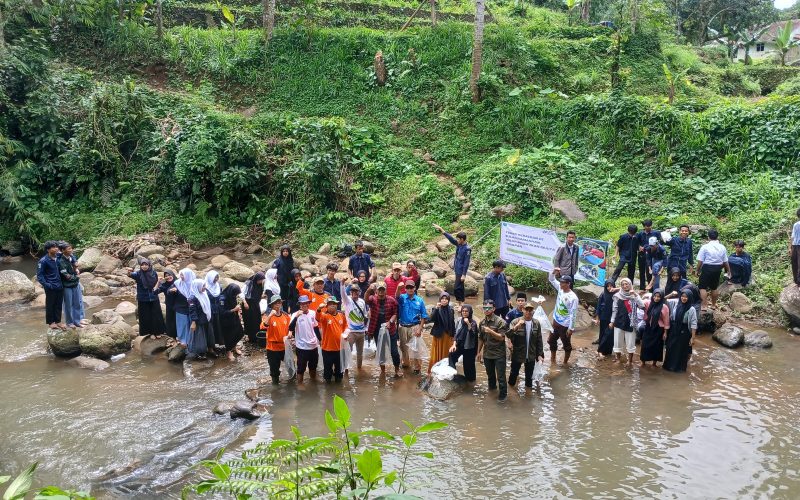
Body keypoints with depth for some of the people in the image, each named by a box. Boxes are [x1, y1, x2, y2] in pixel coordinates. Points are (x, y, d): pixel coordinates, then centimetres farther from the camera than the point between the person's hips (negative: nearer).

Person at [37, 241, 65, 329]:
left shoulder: (58, 257, 0)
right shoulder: (43, 261, -13)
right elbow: (39, 275, -10)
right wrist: (46, 284, -19)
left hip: (60, 286, 5)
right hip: (51, 288, -5)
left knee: (59, 305, 13)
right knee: (50, 305, 8)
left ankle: (58, 321, 25)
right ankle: (51, 322, 21)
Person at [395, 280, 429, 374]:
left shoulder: (420, 300, -4)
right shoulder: (402, 298, -4)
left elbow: (423, 316, -1)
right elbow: (397, 296, -30)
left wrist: (420, 329, -9)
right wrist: (398, 288, -52)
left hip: (415, 327, -2)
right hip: (403, 327, 2)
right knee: (403, 346, 16)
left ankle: (417, 367, 8)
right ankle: (405, 363, 36)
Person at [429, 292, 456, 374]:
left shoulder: (451, 309, 3)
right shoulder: (435, 308, -4)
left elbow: (453, 323, 7)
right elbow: (431, 319, -19)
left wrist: (453, 335, 5)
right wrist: (436, 308, -27)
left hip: (448, 335, 2)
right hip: (438, 335, -2)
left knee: (447, 354, 7)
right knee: (436, 354, 0)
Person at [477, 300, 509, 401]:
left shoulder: (500, 321, -14)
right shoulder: (482, 322, 4)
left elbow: (501, 338, -19)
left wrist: (490, 331, -32)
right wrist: (479, 352, 13)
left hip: (499, 354, -5)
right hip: (487, 353, 5)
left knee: (501, 376, 0)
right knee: (490, 374, 20)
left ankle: (503, 393, 16)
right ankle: (492, 387, 41)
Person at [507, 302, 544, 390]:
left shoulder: (536, 324, -2)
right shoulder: (516, 322, -13)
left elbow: (539, 341, 2)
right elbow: (508, 334, -24)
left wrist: (540, 354, 0)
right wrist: (516, 326, -38)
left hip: (531, 355, 2)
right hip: (517, 354, -2)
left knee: (529, 374, 18)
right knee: (514, 372, 14)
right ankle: (511, 386, 37)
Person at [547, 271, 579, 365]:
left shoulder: (573, 298, -24)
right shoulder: (560, 289, -5)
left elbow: (573, 314, -21)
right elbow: (552, 280, 5)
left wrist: (571, 328, -19)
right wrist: (554, 272, -17)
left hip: (565, 325, -7)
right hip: (556, 322, 7)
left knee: (566, 345, 11)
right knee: (551, 340, 20)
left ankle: (565, 362, 29)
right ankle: (552, 359, 38)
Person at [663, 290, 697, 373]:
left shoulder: (691, 309, -12)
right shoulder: (676, 305, 1)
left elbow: (693, 324, -13)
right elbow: (671, 318, 7)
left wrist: (692, 338, -16)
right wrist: (666, 332, 8)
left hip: (684, 333, -4)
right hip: (673, 332, 4)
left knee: (681, 351, 8)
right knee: (671, 349, 13)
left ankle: (679, 367, 25)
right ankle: (668, 365, 29)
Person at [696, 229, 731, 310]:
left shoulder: (705, 247, -9)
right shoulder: (722, 247, 4)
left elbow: (700, 261, -10)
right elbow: (725, 262, 9)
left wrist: (698, 271, 1)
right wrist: (728, 270, 23)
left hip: (707, 268, -5)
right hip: (718, 268, 5)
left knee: (703, 287, 0)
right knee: (714, 287, 18)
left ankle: (703, 306, -6)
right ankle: (713, 305, 28)